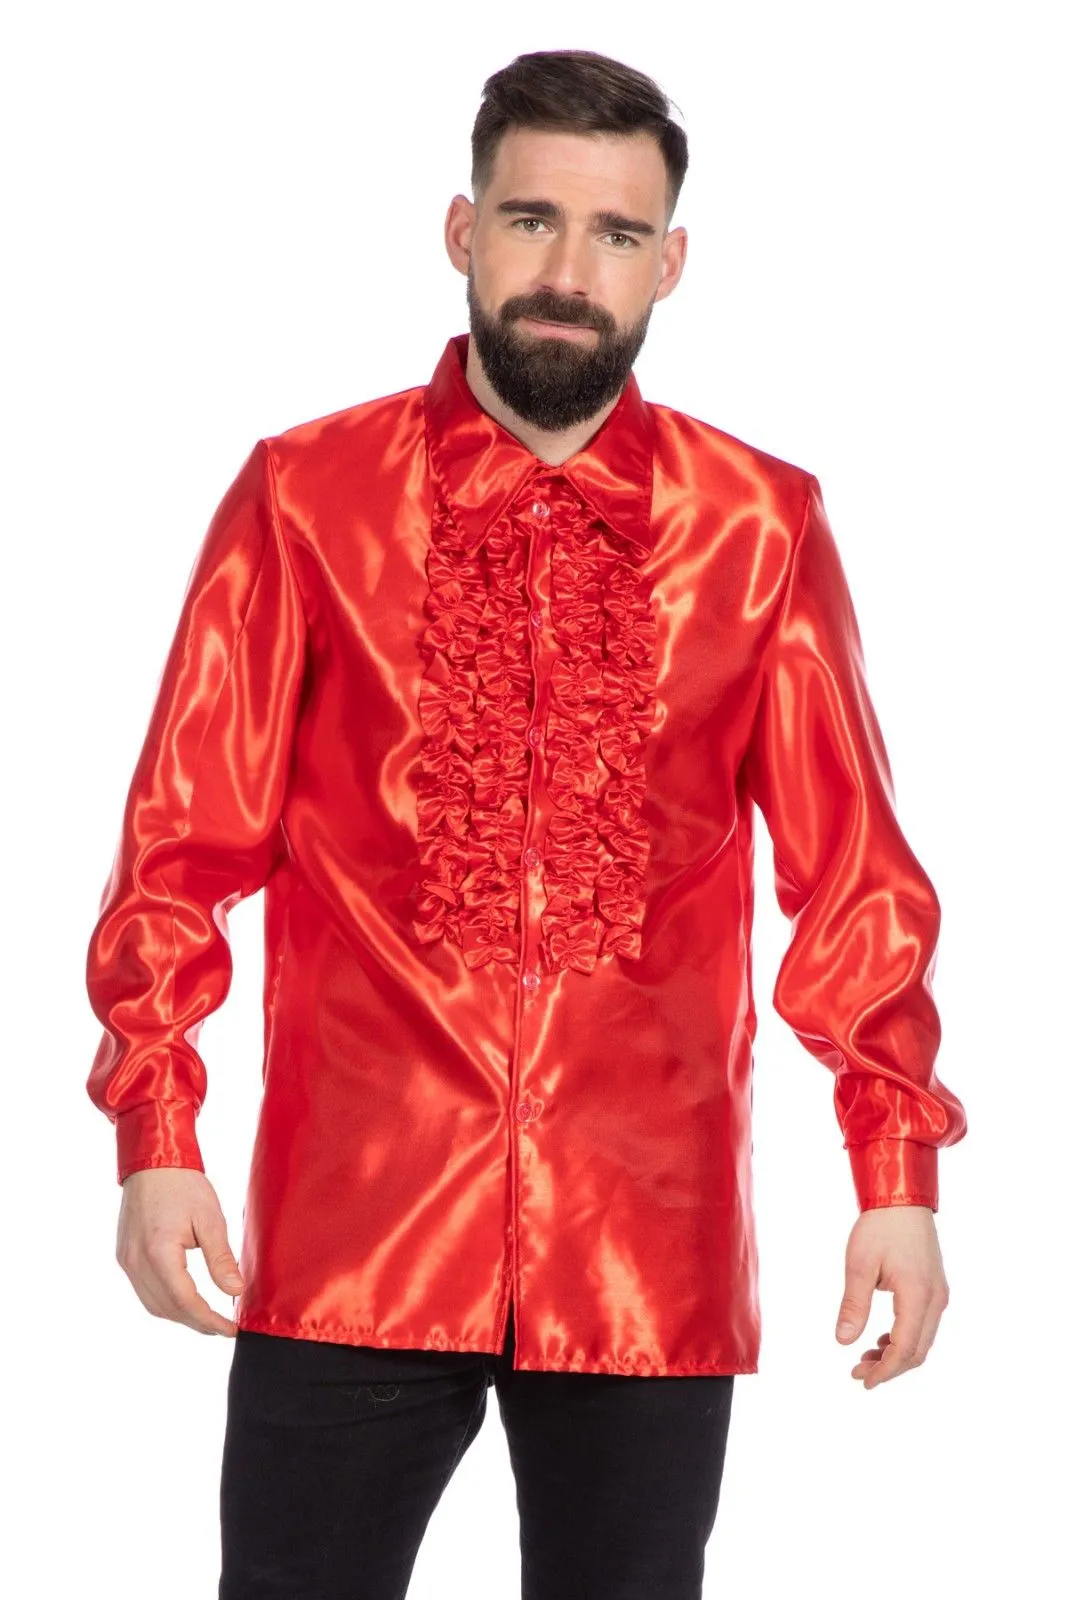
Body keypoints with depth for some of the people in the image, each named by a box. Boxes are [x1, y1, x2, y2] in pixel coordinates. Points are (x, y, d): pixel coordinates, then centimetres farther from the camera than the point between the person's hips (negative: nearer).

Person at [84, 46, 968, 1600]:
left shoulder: (761, 527, 4)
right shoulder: (304, 497, 2)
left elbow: (854, 872, 6)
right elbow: (184, 842, 2)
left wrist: (896, 1174, 0)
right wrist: (156, 1141, -5)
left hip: (650, 1248, 1)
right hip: (355, 1237, -1)